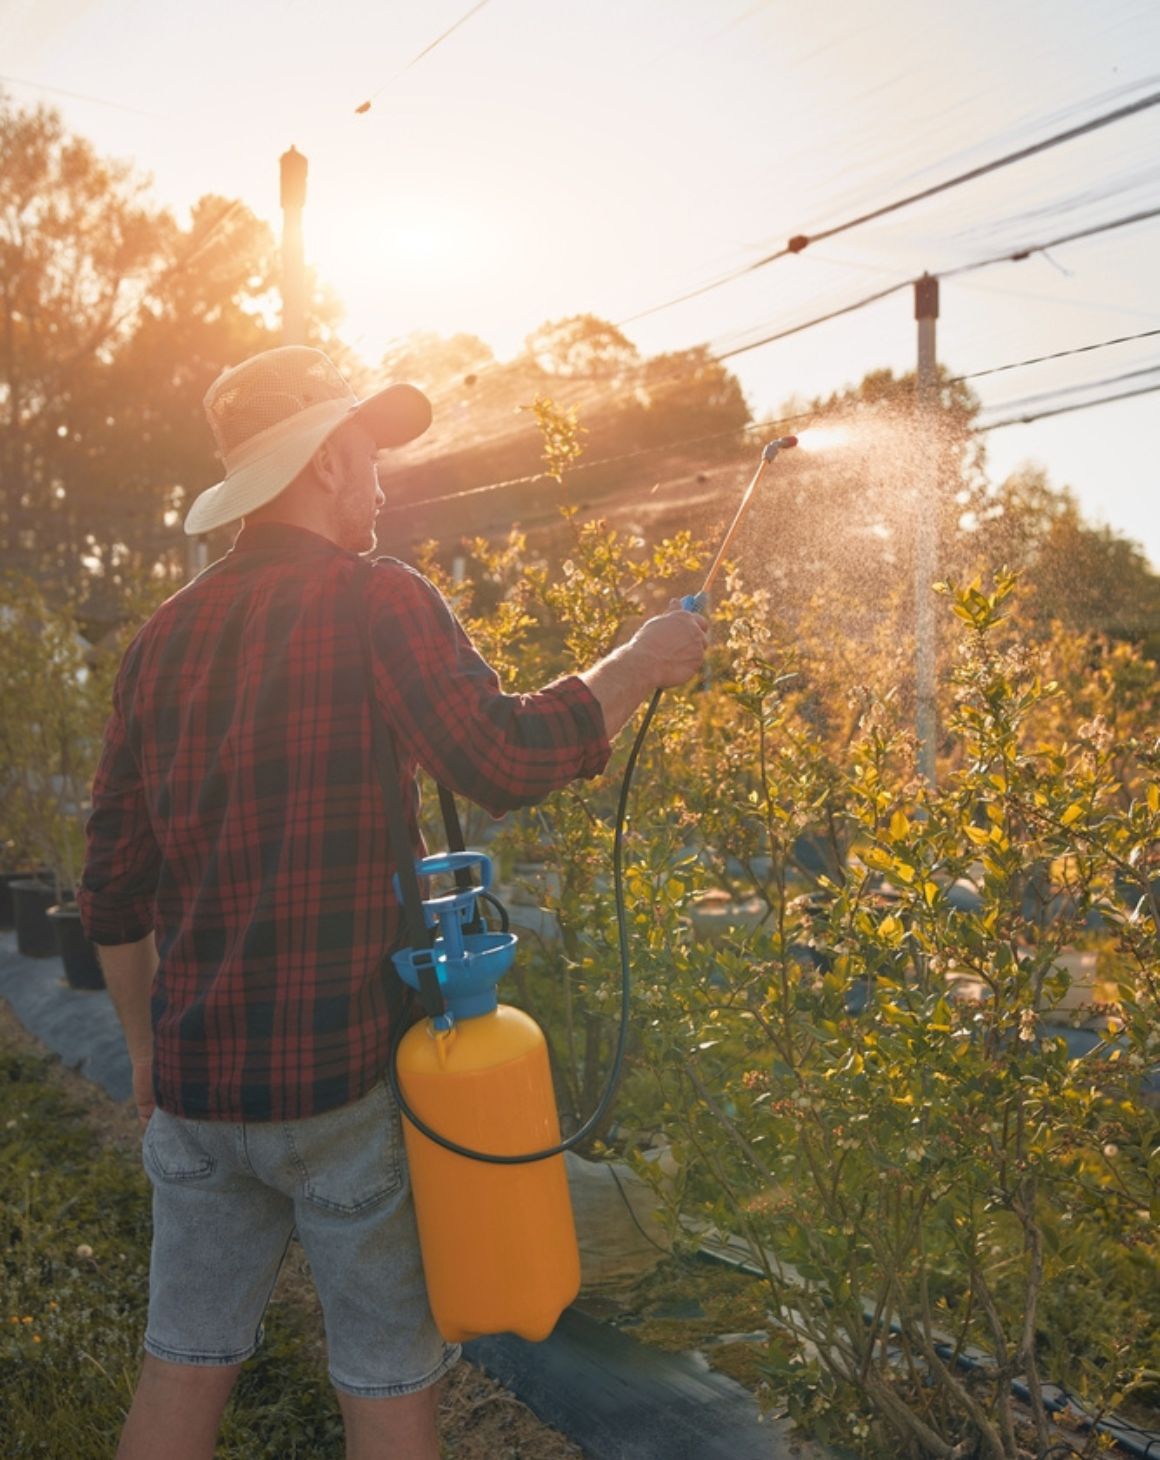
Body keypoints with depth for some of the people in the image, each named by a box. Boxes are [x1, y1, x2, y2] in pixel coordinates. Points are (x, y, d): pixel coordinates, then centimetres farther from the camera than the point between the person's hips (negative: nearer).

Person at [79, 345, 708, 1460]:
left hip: (194, 1077, 6)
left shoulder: (167, 633, 8)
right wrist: (638, 663, -9)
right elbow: (501, 762, -24)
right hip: (345, 1075, -6)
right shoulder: (374, 601, -10)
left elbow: (112, 879, 11)